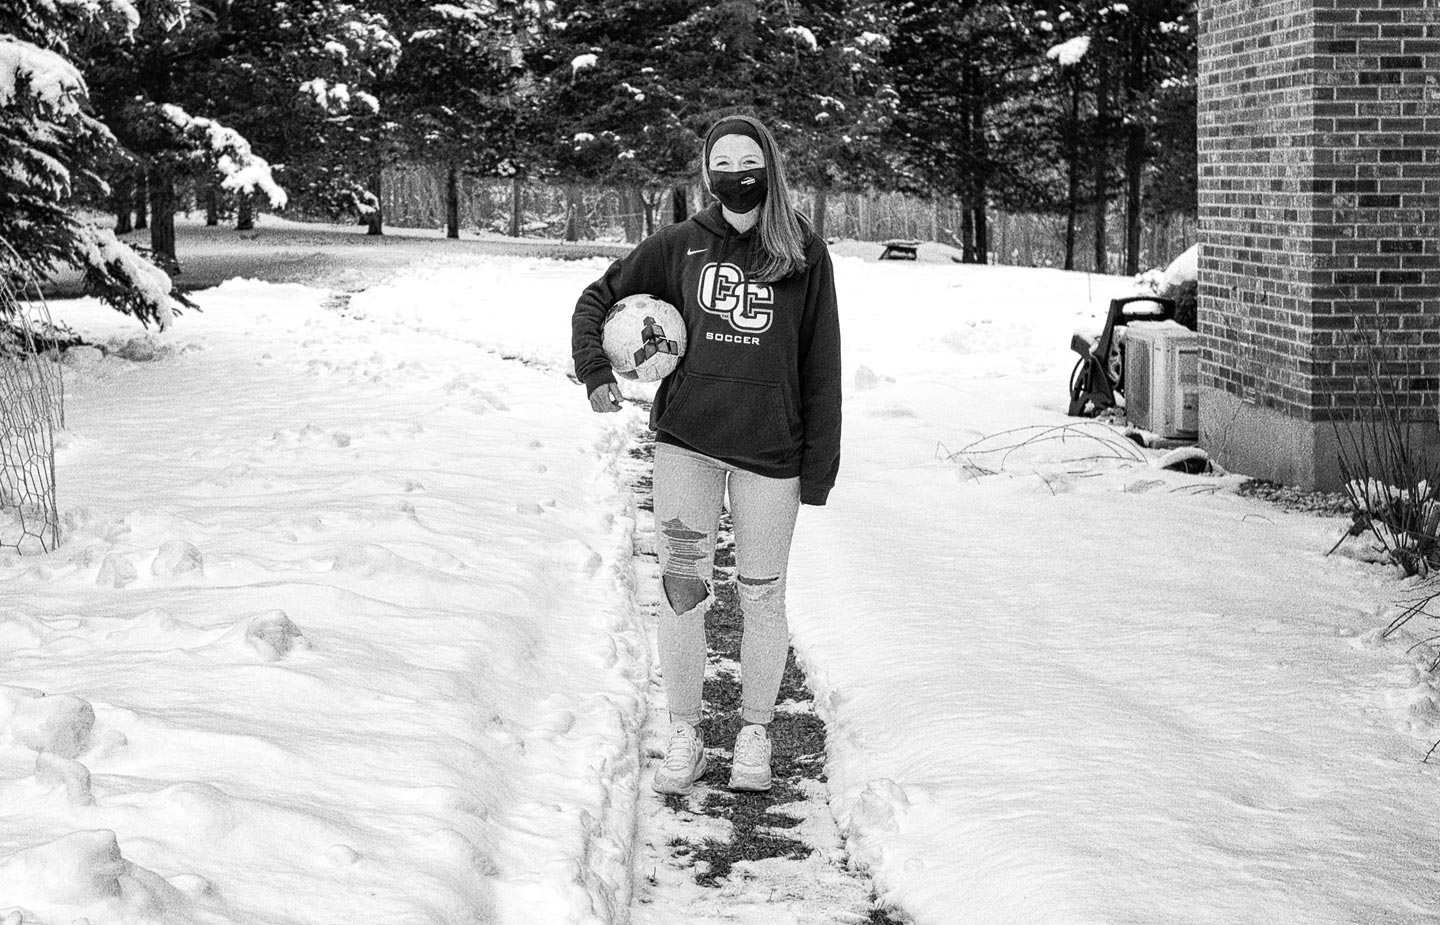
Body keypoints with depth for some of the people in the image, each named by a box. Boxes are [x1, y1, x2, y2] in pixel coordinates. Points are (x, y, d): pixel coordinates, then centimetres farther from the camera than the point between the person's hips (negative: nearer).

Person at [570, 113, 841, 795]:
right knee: (681, 585, 0)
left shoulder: (804, 254, 0)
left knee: (762, 596, 6)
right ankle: (684, 736, 12)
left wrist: (820, 463, -3)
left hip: (771, 449, -1)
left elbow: (821, 366, 1)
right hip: (685, 438, 1)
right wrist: (595, 374, 0)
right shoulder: (680, 245, 4)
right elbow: (596, 298, 14)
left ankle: (755, 734, 22)